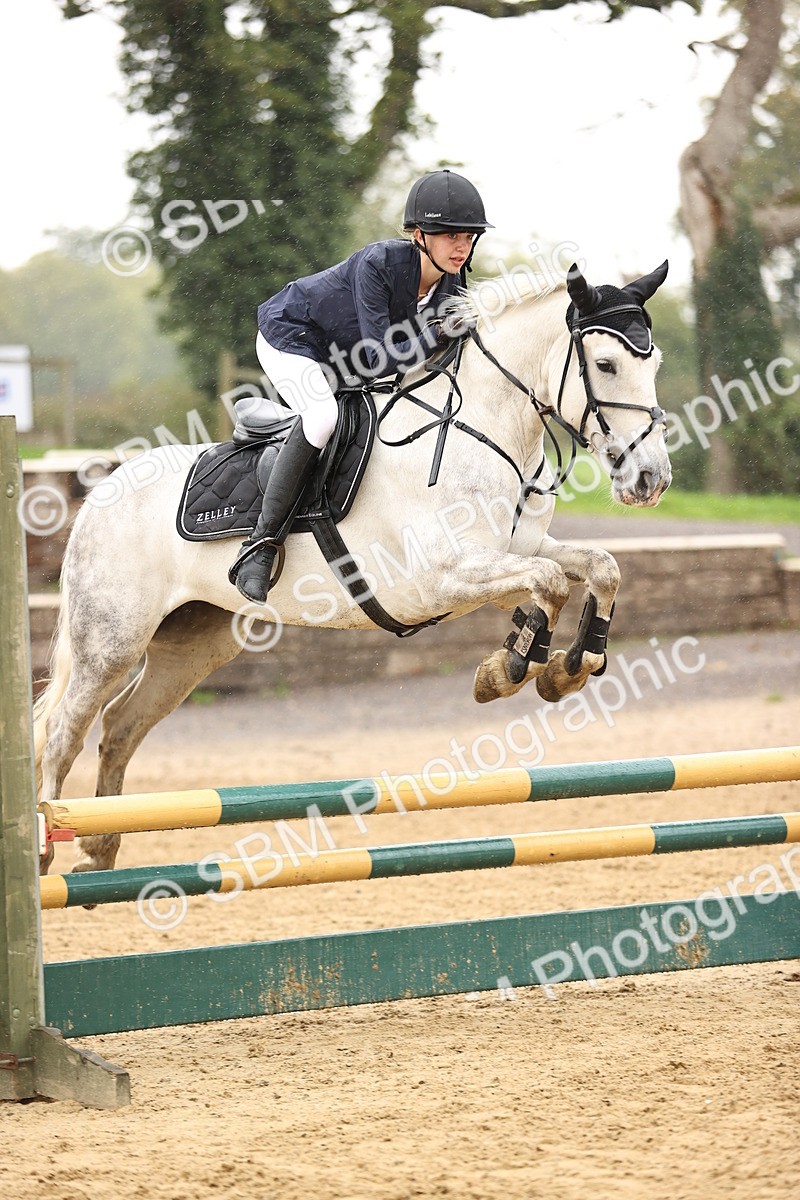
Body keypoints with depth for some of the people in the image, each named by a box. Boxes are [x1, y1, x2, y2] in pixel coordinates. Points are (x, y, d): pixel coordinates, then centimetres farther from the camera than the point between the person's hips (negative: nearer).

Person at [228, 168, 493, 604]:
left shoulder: (451, 282, -12)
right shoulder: (379, 263, -33)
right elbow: (378, 359, -34)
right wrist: (437, 334, -39)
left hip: (341, 357, 9)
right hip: (290, 336, -9)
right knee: (322, 415, -34)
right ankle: (260, 544, -33)